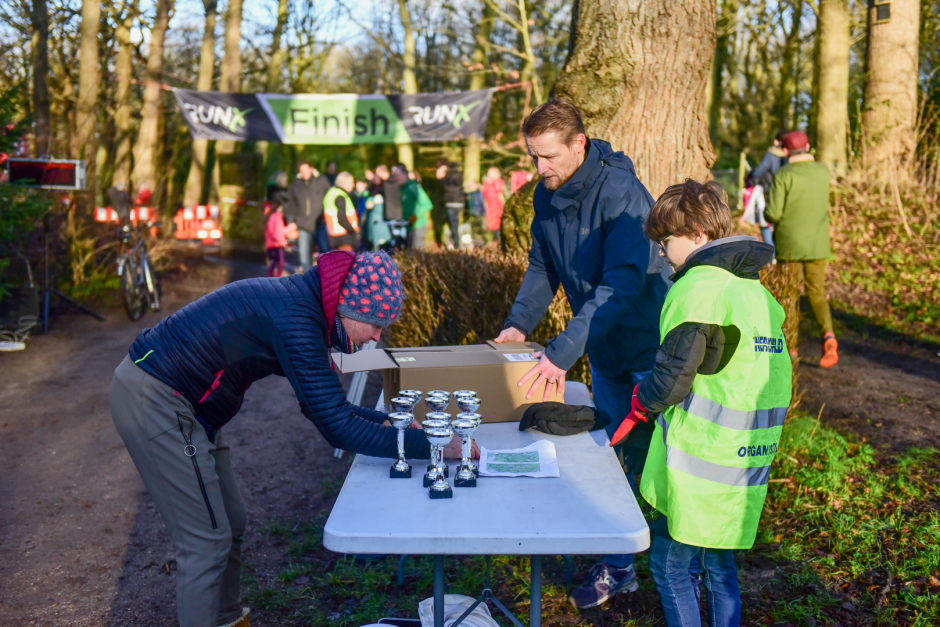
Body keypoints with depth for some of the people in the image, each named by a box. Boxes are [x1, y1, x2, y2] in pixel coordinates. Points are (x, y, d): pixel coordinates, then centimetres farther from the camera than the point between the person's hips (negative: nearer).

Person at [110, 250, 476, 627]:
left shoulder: (304, 303, 3)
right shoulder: (297, 318, -27)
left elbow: (323, 406, 13)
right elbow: (338, 429, -27)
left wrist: (386, 422, 3)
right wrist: (429, 445, -24)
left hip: (180, 400, 10)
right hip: (156, 401, -10)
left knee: (230, 525, 16)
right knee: (207, 542, -4)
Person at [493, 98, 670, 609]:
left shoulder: (621, 193, -25)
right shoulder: (546, 195, -1)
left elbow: (622, 283, -33)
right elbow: (542, 268, 9)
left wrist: (562, 352, -37)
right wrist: (519, 323, -7)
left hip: (650, 346, -7)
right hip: (604, 351, 7)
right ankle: (617, 567, 27)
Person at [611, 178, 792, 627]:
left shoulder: (699, 288, -16)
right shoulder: (757, 291, 10)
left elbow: (671, 381, -20)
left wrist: (642, 398, 3)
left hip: (697, 466, -8)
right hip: (744, 468, 8)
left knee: (672, 567, 7)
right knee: (719, 568, 21)